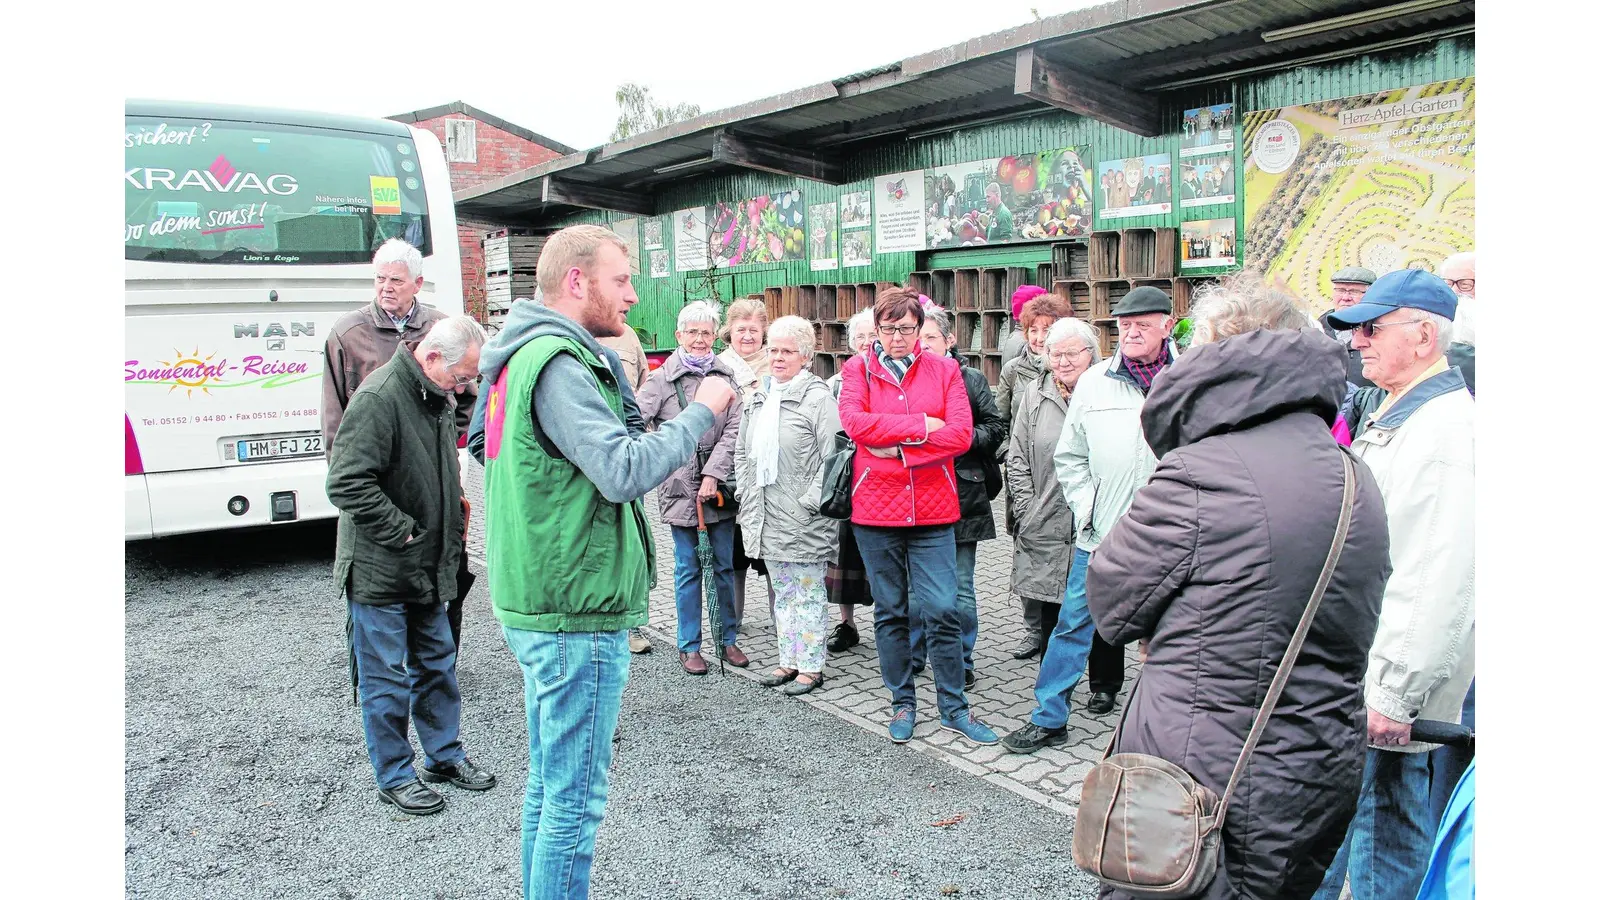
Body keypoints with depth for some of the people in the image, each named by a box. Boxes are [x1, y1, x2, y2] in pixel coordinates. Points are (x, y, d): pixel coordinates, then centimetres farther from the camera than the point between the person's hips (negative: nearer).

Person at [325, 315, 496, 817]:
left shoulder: (436, 397, 8)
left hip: (427, 568, 9)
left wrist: (454, 527, 14)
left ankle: (444, 755, 33)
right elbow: (347, 484, -27)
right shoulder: (380, 397, -22)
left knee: (437, 665, 18)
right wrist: (404, 531, -21)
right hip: (380, 571, -9)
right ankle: (394, 776, 19)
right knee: (387, 680, 5)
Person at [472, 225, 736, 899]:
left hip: (535, 606, 10)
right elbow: (625, 472, -26)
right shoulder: (557, 363, -19)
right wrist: (702, 412, -14)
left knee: (549, 782, 22)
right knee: (575, 798, 1)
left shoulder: (525, 356, 13)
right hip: (577, 616, -10)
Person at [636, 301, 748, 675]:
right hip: (680, 486, -2)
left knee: (724, 564, 11)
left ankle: (728, 638, 25)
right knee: (687, 568, 6)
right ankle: (689, 645, 17)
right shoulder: (662, 378, 0)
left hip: (719, 485, 2)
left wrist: (713, 474, -11)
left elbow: (734, 430, -2)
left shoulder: (726, 376, 5)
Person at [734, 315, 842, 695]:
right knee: (783, 592, 17)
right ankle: (789, 660, 29)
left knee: (808, 592, 4)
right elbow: (742, 452, 20)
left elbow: (833, 457, -16)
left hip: (804, 520, -7)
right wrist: (746, 494, 12)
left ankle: (811, 666, 16)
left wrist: (811, 502, -18)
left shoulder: (819, 397, -11)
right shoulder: (758, 396, 12)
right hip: (767, 517, 7)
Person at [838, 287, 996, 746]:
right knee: (890, 612, 11)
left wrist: (898, 447, -13)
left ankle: (953, 707, 15)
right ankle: (903, 703, 25)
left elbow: (961, 433, -8)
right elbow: (854, 421, -14)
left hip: (932, 508, 0)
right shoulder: (858, 369, 5)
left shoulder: (944, 369, 6)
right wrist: (922, 425, -13)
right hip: (875, 507, 0)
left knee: (943, 610, -1)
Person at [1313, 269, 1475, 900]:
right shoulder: (1392, 416, 14)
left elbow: (1446, 581, -24)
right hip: (1349, 672, 10)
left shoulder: (1448, 427, -19)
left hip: (1384, 685, -9)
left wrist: (1394, 693, -23)